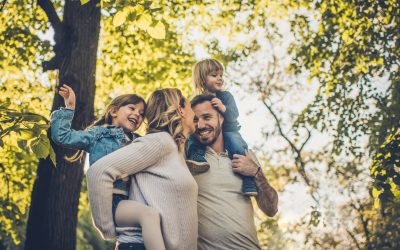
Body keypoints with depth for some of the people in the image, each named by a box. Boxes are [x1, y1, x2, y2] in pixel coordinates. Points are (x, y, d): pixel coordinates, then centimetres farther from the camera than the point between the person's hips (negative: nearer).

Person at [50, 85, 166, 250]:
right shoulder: (98, 134, 11)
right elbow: (61, 136, 6)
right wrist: (69, 107, 6)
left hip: (128, 201, 7)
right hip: (109, 200, -7)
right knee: (149, 215, -33)